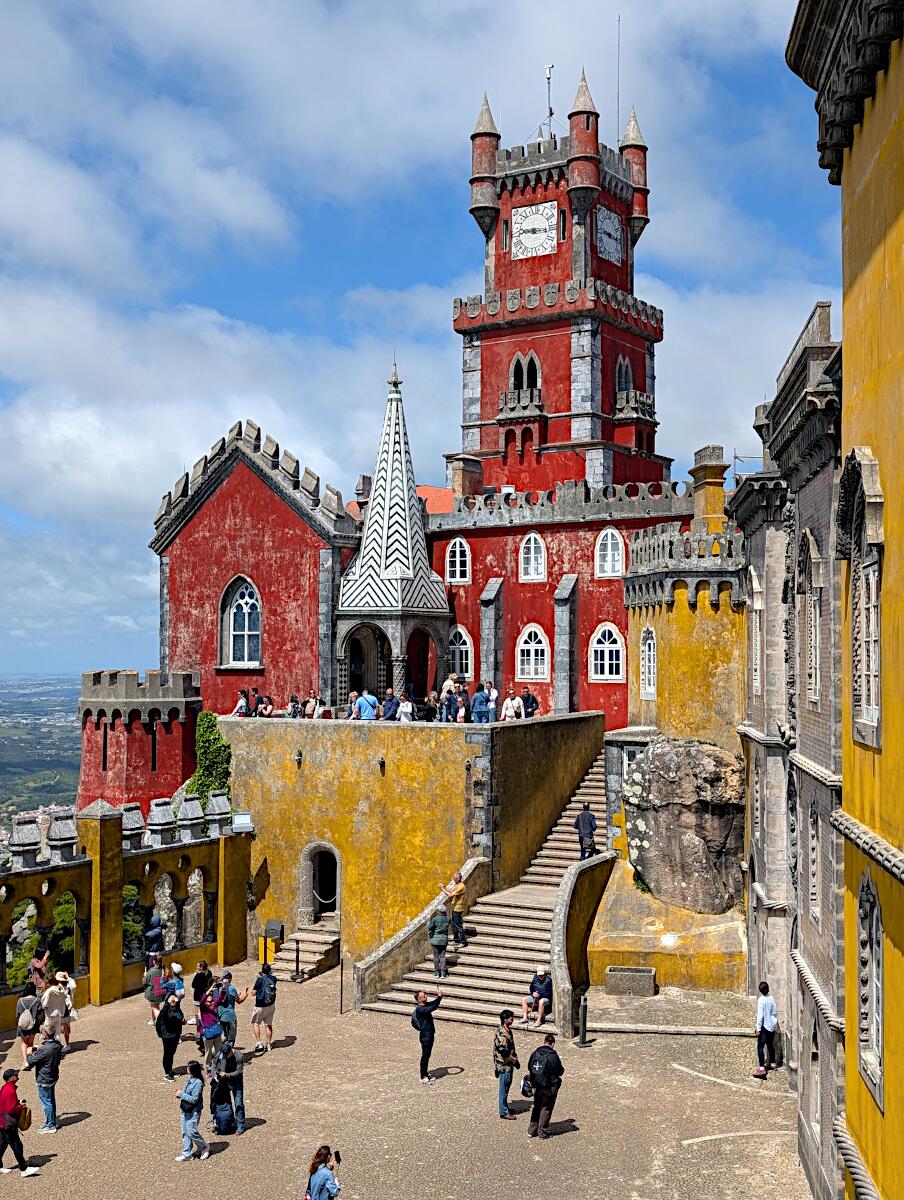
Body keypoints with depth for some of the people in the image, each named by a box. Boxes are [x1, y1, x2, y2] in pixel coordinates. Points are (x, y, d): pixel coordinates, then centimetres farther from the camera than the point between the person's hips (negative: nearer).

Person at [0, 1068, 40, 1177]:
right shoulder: (10, 1091, -24)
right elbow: (11, 1109, -25)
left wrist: (18, 1102, 7)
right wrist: (21, 1106, -9)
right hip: (9, 1124, -10)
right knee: (17, 1146, -4)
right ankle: (24, 1170, 1)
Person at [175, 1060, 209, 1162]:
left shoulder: (198, 1083, -23)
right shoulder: (190, 1079, 4)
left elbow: (194, 1099, -24)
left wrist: (181, 1094, -21)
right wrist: (181, 1092, -1)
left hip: (193, 1111, -9)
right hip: (185, 1110, 9)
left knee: (192, 1132, -3)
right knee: (185, 1133, 12)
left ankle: (204, 1147, 19)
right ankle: (187, 1154, 22)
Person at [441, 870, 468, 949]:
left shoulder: (461, 886, -23)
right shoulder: (457, 885, 10)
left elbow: (450, 895, -25)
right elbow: (451, 891, 16)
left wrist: (443, 889, -15)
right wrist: (445, 887, 1)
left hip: (458, 909, -10)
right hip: (454, 908, 10)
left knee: (458, 926, -4)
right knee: (454, 925, 17)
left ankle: (463, 942, 4)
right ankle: (456, 940, 27)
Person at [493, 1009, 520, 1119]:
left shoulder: (508, 1031, 7)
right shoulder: (502, 1034, -25)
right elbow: (504, 1053, -26)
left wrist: (515, 1058, 10)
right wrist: (515, 1060, -15)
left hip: (509, 1065, 10)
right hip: (504, 1065, -10)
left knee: (507, 1086, 20)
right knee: (504, 1088, 2)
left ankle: (505, 1107, 33)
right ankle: (503, 1112, 11)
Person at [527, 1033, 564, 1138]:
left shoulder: (535, 1053, -1)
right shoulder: (553, 1056, -17)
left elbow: (529, 1069, 8)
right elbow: (560, 1072, -11)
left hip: (536, 1086, 5)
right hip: (549, 1087, -5)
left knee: (536, 1107, 19)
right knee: (546, 1109, 8)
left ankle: (531, 1130, 23)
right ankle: (542, 1132, 14)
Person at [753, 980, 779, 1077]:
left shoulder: (761, 1000, -16)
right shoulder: (772, 998, 0)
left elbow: (760, 1015, -18)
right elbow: (775, 1012, 7)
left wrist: (758, 1029, -14)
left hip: (765, 1026, -7)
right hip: (772, 1026, 7)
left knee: (760, 1047, -8)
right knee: (770, 1045, 23)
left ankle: (762, 1068, -17)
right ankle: (773, 1064, 36)